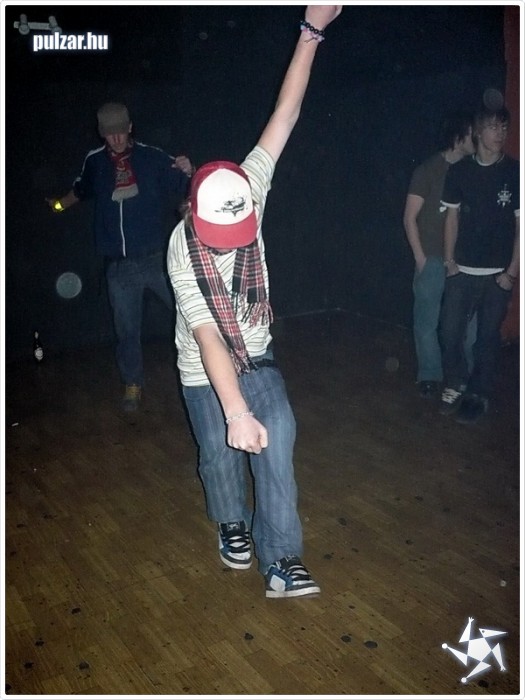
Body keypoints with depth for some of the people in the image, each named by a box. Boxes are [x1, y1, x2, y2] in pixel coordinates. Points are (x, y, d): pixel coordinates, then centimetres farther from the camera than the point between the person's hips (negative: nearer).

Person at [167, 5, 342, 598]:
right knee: (221, 454, 7)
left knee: (277, 437, -12)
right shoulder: (183, 249, -27)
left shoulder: (247, 189, -16)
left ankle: (280, 561, -5)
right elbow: (207, 337, -34)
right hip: (206, 371, -3)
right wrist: (237, 412, -41)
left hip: (256, 356, 3)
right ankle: (232, 524, 39)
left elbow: (283, 118, -16)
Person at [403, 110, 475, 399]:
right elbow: (410, 218, -2)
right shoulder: (428, 170, -5)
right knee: (428, 321, 5)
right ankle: (429, 376, 20)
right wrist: (420, 258, -4)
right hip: (433, 259, -3)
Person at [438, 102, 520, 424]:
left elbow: (520, 225, -3)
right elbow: (453, 217, 8)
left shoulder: (515, 172, -4)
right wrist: (449, 260, 3)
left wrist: (512, 271, -7)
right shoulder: (460, 171, 2)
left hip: (498, 272, -2)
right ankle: (456, 384, 24)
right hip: (463, 270, 2)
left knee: (488, 336, 6)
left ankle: (479, 395, 21)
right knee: (450, 330, 2)